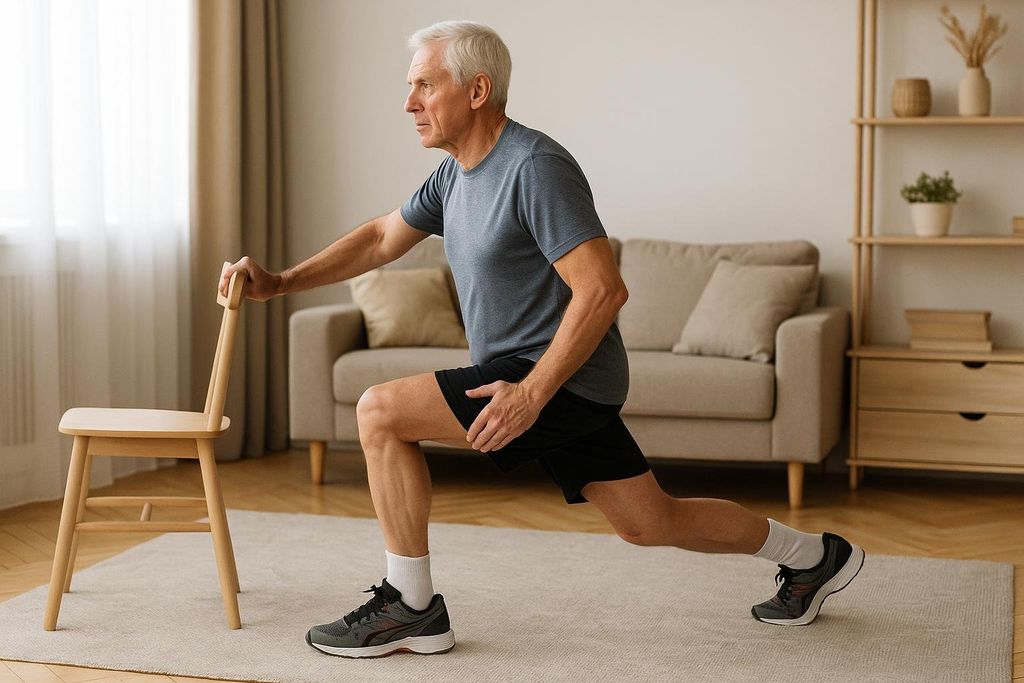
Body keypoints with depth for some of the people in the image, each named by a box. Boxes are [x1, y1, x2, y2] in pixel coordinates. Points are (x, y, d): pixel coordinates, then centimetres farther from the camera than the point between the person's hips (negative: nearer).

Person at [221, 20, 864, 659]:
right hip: (556, 384, 10)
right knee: (653, 523, 18)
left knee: (381, 411, -14)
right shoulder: (457, 173, 10)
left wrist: (531, 393, -25)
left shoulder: (536, 168, -19)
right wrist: (279, 282, 10)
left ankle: (411, 608, -4)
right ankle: (813, 555, 35)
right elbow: (382, 237, 19)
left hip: (562, 377, -10)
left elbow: (603, 290, -24)